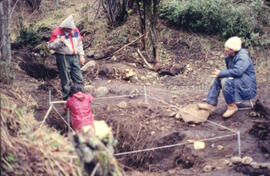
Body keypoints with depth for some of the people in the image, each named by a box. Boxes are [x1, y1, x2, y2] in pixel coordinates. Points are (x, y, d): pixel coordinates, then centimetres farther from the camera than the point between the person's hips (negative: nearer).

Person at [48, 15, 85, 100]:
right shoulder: (57, 32, -8)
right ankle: (67, 98, 11)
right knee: (66, 80, -1)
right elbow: (51, 46, -9)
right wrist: (59, 41, -24)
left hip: (74, 57, 5)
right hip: (63, 58, -5)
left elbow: (79, 44, 18)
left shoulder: (75, 30, 7)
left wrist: (81, 56, 14)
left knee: (79, 79, 8)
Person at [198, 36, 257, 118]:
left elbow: (237, 71, -35)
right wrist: (219, 73, 0)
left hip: (247, 87, -10)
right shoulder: (231, 57, 8)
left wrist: (221, 73, -23)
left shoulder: (243, 57, -21)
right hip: (237, 81, 10)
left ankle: (232, 106, -17)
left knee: (226, 81, -30)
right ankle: (211, 104, -3)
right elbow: (229, 70, 22)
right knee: (217, 79, 0)